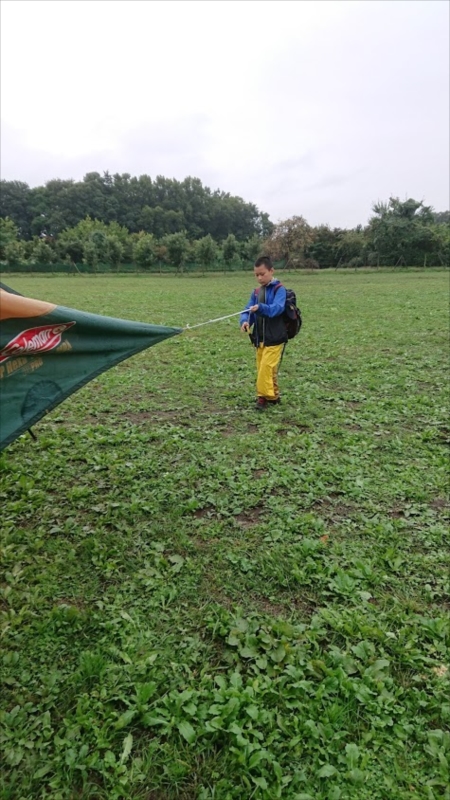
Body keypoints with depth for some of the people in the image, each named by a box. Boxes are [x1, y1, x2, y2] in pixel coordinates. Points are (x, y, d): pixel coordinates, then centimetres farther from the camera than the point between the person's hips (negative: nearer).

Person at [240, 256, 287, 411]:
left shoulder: (279, 289, -8)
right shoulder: (256, 292, 12)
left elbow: (277, 308, -25)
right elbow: (248, 309, 3)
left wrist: (261, 307, -42)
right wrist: (245, 320, -19)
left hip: (274, 338, -7)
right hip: (260, 338, 7)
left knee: (266, 367, -12)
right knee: (261, 368, 10)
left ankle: (263, 396, 0)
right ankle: (272, 396, 23)